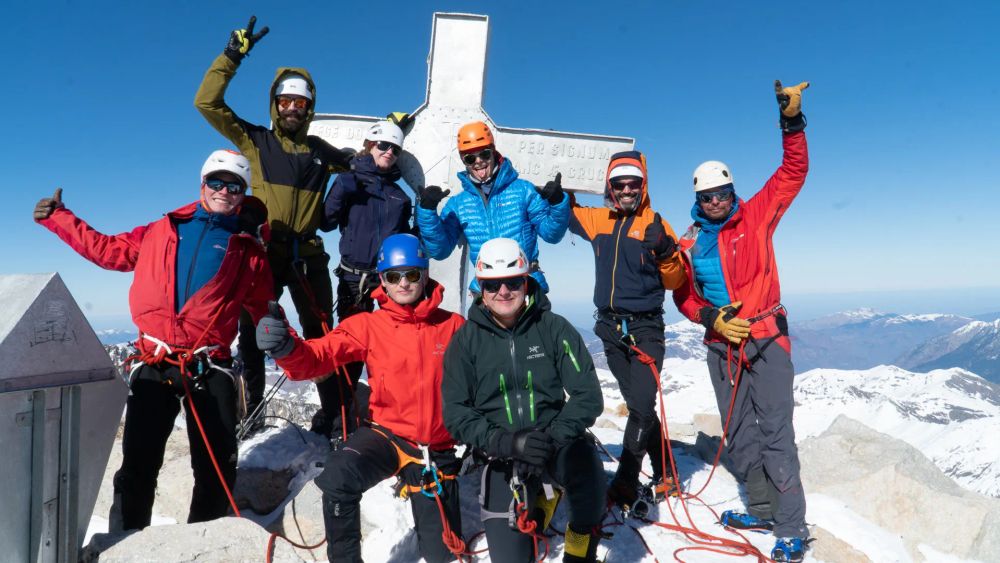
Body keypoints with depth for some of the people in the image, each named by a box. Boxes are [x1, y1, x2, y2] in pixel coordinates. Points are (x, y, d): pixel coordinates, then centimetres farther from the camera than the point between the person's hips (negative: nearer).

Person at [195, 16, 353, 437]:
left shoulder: (319, 150, 13)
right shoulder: (255, 141, 7)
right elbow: (207, 103, 0)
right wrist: (231, 56, -5)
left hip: (307, 255, 1)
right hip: (264, 252, -1)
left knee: (321, 334, 4)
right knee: (252, 332, 7)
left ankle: (332, 410, 13)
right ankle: (251, 410, 22)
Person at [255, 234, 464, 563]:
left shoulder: (453, 326, -6)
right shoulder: (367, 326, -6)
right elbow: (319, 356, -18)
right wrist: (286, 348, -39)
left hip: (437, 448, 1)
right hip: (387, 434, -1)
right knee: (336, 479, -33)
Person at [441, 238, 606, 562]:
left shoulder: (554, 327, -6)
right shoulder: (466, 340, -3)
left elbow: (587, 395, -8)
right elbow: (456, 413, -6)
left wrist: (553, 437, -24)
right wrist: (506, 442, -20)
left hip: (558, 441, 0)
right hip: (501, 455, 1)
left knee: (587, 470, -32)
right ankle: (542, 498, 26)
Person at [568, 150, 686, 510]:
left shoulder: (655, 224, -5)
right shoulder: (598, 220, 6)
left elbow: (674, 282, -5)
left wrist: (665, 251, -22)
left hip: (645, 327, -4)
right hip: (610, 328, 4)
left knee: (642, 406, -10)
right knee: (638, 406, 13)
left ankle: (625, 484, 2)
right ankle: (663, 476, 27)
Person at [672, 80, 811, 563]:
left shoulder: (755, 218, -1)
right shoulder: (689, 245, 6)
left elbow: (793, 172, -5)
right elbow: (684, 296, 6)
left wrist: (791, 122, -16)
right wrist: (712, 319, -11)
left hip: (766, 338, -4)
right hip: (721, 346, 4)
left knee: (775, 432, -5)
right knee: (739, 434, 13)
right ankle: (763, 509, 30)